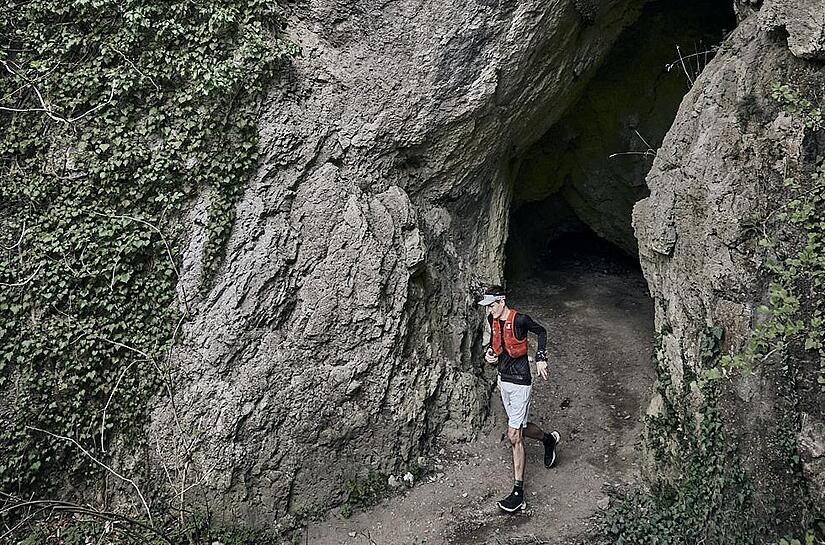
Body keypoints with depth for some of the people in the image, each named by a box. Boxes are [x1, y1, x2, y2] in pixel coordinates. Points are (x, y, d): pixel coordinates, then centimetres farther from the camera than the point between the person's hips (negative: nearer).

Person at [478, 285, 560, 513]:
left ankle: (518, 492, -4)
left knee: (514, 436, -9)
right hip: (503, 379, 8)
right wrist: (489, 351, 2)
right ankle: (548, 439, 51)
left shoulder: (520, 320, -17)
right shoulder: (492, 320, 3)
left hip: (520, 382, -8)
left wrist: (540, 358, -9)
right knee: (521, 428, 20)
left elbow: (541, 331, -1)